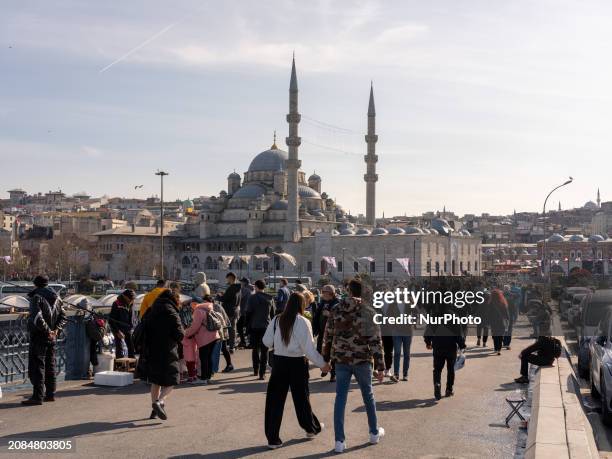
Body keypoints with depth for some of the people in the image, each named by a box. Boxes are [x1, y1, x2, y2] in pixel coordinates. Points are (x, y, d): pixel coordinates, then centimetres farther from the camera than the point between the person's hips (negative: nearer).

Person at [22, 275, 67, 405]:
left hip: (38, 337, -7)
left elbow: (37, 318, -23)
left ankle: (37, 396, -7)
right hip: (52, 337, 7)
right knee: (50, 366, 13)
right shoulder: (55, 298, 12)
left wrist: (47, 331, -16)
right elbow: (63, 316, 13)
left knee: (37, 366, -5)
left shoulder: (36, 297, -11)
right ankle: (50, 394, 18)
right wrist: (56, 329, 2)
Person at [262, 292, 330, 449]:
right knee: (301, 397, 16)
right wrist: (322, 363, -3)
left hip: (279, 361, 2)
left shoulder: (276, 320, -2)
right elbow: (309, 348, -14)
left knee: (275, 400, 6)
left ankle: (273, 438, 6)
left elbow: (267, 342, 3)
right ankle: (311, 428, 36)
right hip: (297, 363, -2)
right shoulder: (303, 322, -13)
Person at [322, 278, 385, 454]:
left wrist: (326, 359, 15)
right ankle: (374, 433, 33)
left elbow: (328, 337, 3)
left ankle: (339, 441, 4)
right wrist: (380, 367, -6)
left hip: (341, 360, 1)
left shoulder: (336, 310, -1)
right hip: (362, 360, -1)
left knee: (340, 399, 5)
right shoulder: (368, 312, -9)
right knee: (368, 396, 18)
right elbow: (376, 341, -10)